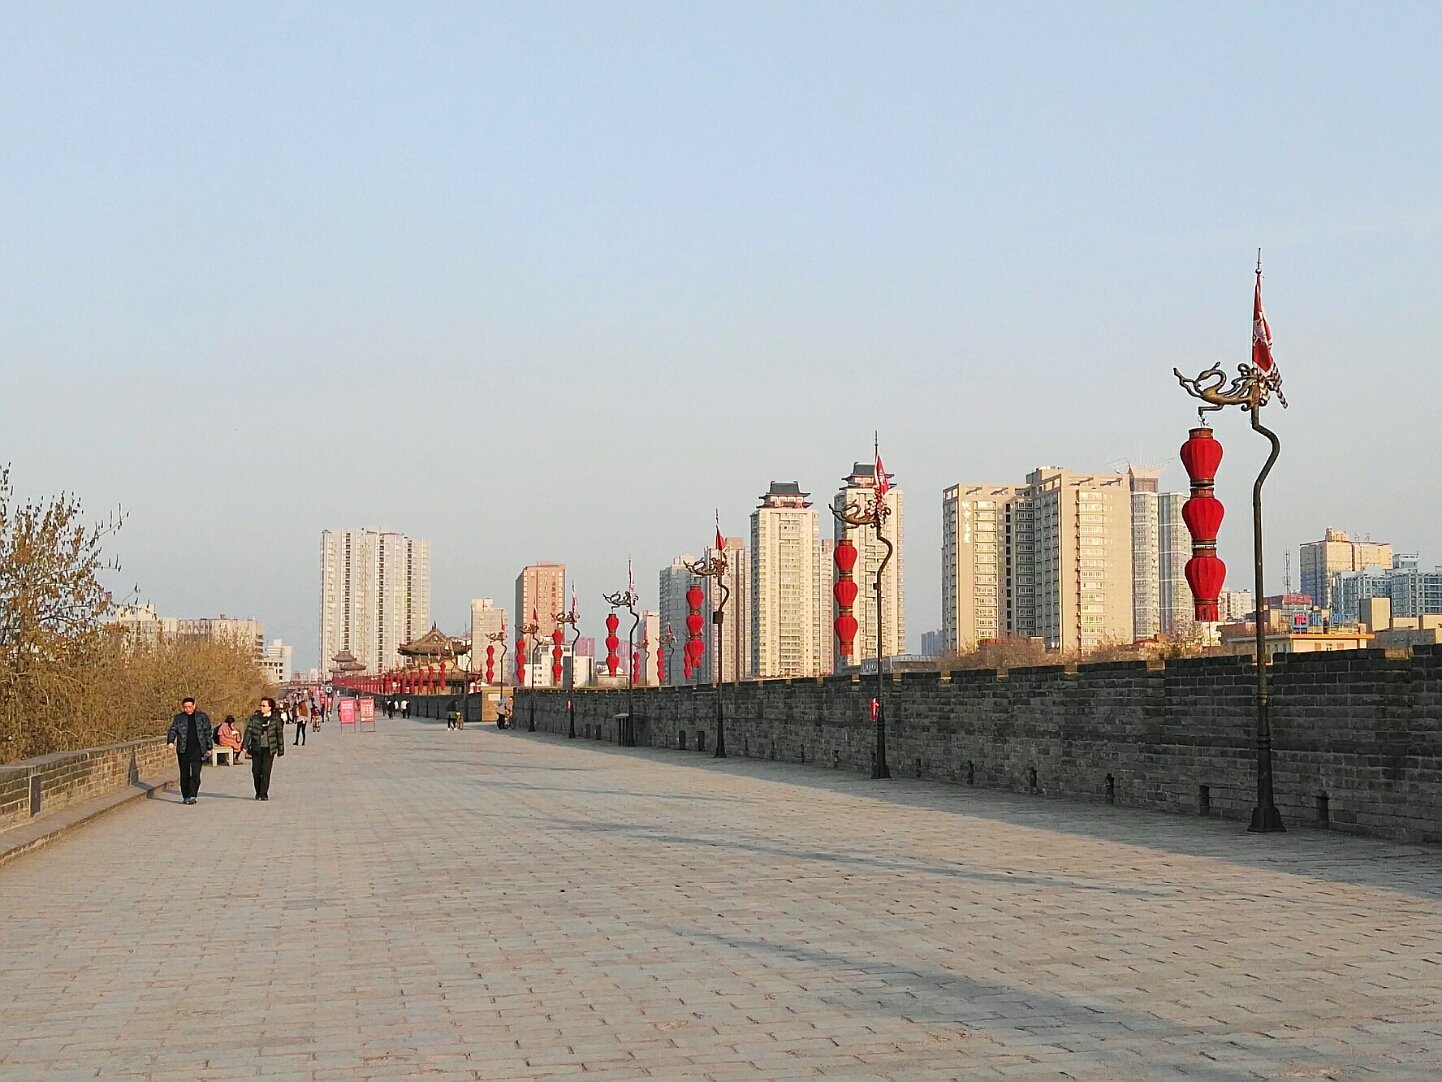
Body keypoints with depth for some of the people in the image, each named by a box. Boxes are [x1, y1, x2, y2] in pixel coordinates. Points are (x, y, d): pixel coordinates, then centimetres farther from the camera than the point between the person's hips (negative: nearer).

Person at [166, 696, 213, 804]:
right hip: (183, 750, 2)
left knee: (195, 773, -11)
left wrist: (209, 747, 9)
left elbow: (208, 733, 11)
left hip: (197, 749, -1)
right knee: (184, 774, 6)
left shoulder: (202, 717, 7)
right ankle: (185, 796, 16)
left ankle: (192, 795, -12)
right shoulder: (178, 718, 8)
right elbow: (172, 730, 3)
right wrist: (170, 741, -17)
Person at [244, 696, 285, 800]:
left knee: (266, 771, -7)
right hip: (256, 748, 2)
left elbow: (280, 734, 8)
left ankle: (264, 794, -2)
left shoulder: (275, 719, 1)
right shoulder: (255, 717, 3)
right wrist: (245, 745, -6)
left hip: (269, 749, -2)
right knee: (256, 771, 4)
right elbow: (248, 731, 2)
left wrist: (280, 749, 9)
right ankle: (258, 792, 22)